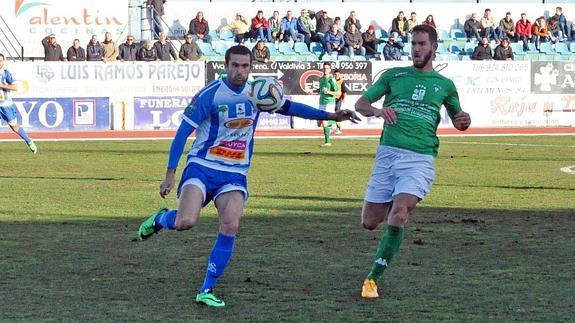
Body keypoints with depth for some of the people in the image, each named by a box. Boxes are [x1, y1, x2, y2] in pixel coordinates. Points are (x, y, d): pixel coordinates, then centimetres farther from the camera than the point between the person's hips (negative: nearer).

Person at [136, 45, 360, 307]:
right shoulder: (209, 95, -12)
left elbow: (289, 107, 16)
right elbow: (183, 132, -9)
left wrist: (331, 116, 10)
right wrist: (170, 174, -14)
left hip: (235, 174, 4)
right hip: (201, 167, -4)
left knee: (230, 227, -17)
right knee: (186, 222, -23)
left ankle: (207, 290, -7)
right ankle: (160, 219, 15)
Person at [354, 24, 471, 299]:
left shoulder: (444, 85, 13)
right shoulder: (394, 75, 11)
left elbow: (457, 122, 25)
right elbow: (360, 104, 10)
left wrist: (464, 121, 0)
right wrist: (378, 110, -13)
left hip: (420, 158, -1)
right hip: (388, 153, 2)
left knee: (398, 215, -23)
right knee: (369, 222, 1)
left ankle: (373, 278, -14)